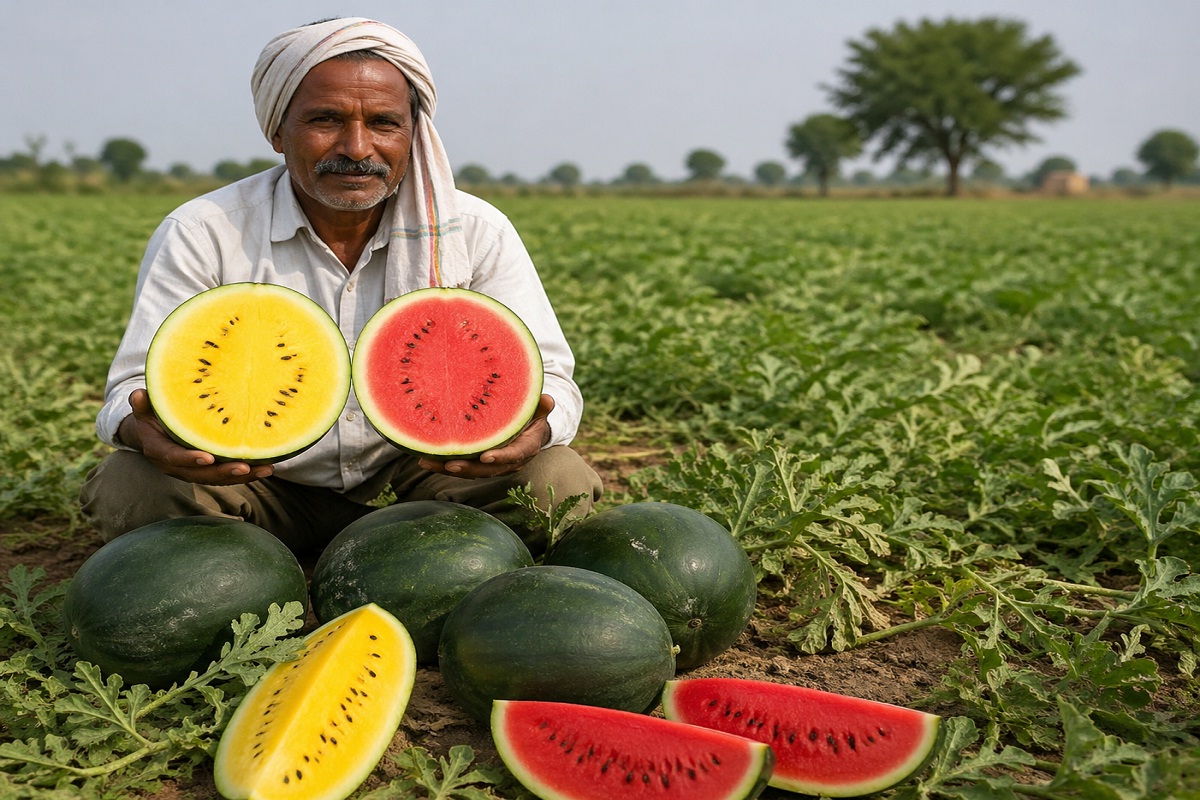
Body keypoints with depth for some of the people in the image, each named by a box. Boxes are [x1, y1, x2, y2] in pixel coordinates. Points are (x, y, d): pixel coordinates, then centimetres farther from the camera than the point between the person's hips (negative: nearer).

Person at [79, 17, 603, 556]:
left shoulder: (475, 232, -8)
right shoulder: (200, 235, -11)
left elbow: (547, 377, -12)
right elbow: (136, 390, -14)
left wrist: (529, 426, -38)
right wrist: (149, 429, -41)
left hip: (418, 476, 1)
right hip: (261, 486, 0)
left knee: (558, 479, -24)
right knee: (126, 487, -26)